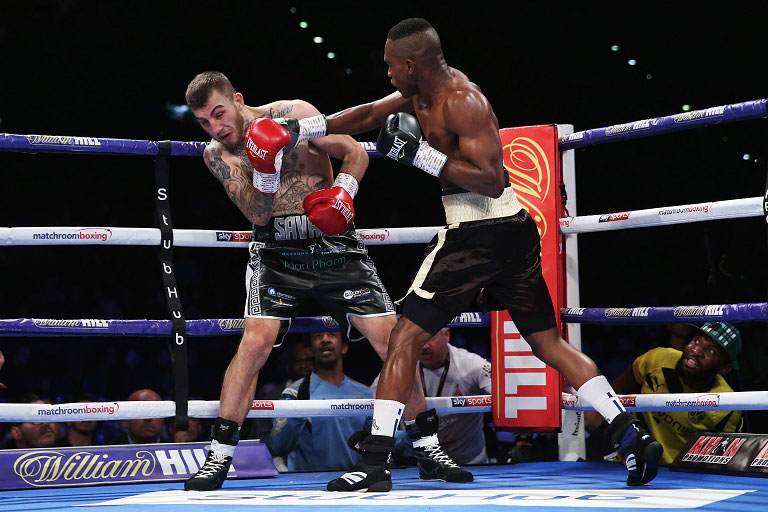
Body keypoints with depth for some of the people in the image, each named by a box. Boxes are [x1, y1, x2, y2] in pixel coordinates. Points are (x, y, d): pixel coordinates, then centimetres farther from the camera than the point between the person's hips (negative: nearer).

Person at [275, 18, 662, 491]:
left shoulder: (461, 101, -16)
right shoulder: (426, 90, 12)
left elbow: (491, 181, -21)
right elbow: (368, 115, 21)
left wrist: (420, 154, -22)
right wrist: (301, 128, 18)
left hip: (477, 234, -10)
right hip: (515, 228, 10)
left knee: (405, 340, -3)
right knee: (550, 344, 13)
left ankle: (376, 463, -5)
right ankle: (633, 437, 7)